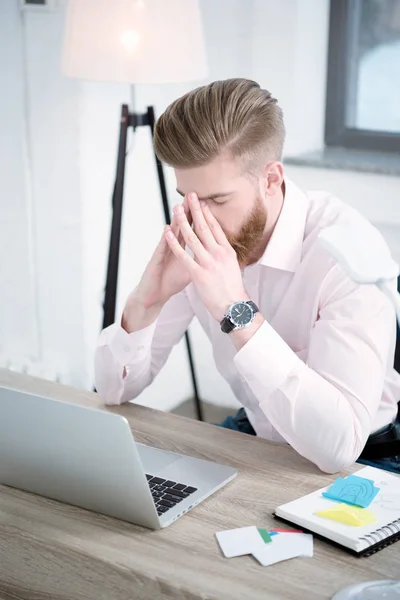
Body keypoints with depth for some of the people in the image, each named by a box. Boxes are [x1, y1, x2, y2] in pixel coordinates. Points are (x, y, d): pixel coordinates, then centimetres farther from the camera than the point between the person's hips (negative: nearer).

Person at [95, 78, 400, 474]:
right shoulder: (198, 247, -11)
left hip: (359, 461, -4)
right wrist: (145, 302, -25)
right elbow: (114, 389, -6)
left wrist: (237, 310, -39)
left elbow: (337, 445, -36)